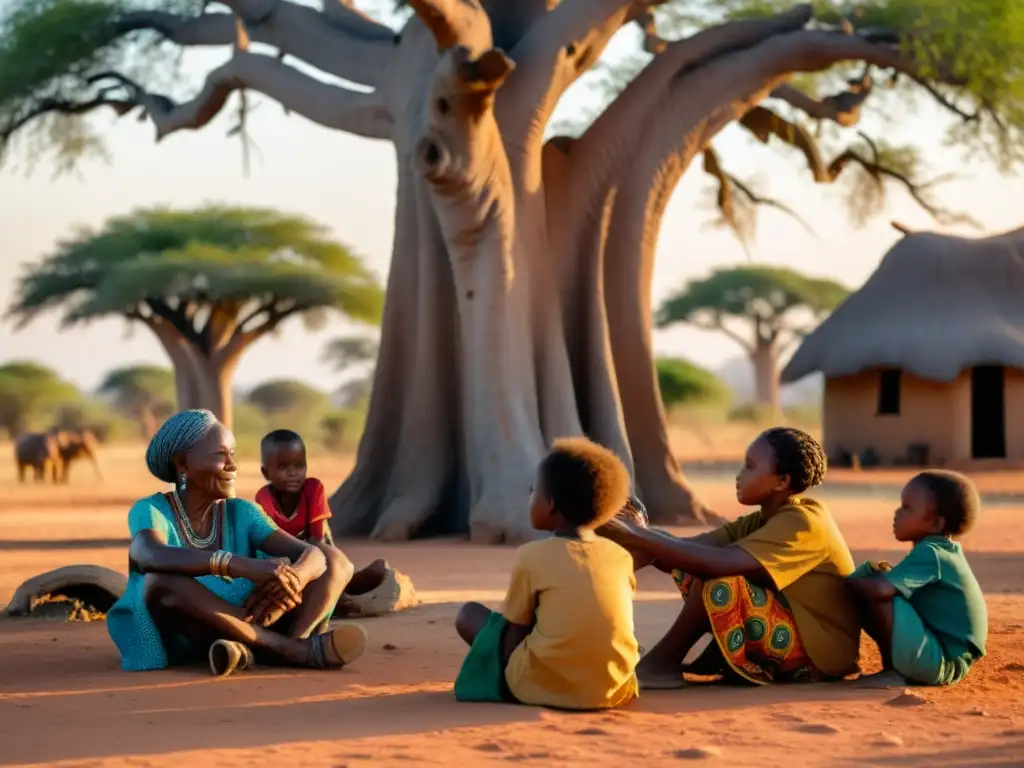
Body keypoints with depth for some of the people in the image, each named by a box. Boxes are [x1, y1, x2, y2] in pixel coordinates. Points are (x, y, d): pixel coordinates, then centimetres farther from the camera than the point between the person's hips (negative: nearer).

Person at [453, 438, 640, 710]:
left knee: (470, 614, 17)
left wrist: (512, 682, 15)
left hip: (546, 686, -5)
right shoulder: (621, 556, 6)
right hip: (614, 689, 5)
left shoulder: (532, 555, -4)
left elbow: (513, 641, -2)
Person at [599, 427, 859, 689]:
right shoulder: (761, 522, 7)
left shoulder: (802, 523, -21)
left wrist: (635, 536, -33)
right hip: (788, 641, 9)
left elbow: (718, 563, -33)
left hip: (819, 653, -9)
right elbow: (688, 548, -3)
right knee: (691, 564, 2)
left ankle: (662, 661, -12)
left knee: (719, 578, -26)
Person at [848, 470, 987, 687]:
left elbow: (880, 589, -30)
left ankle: (894, 672, -5)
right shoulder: (946, 551, 13)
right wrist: (889, 574, 5)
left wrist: (851, 581, -9)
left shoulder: (929, 554, -17)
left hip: (941, 661, -11)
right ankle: (898, 669, 9)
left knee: (875, 597, -21)